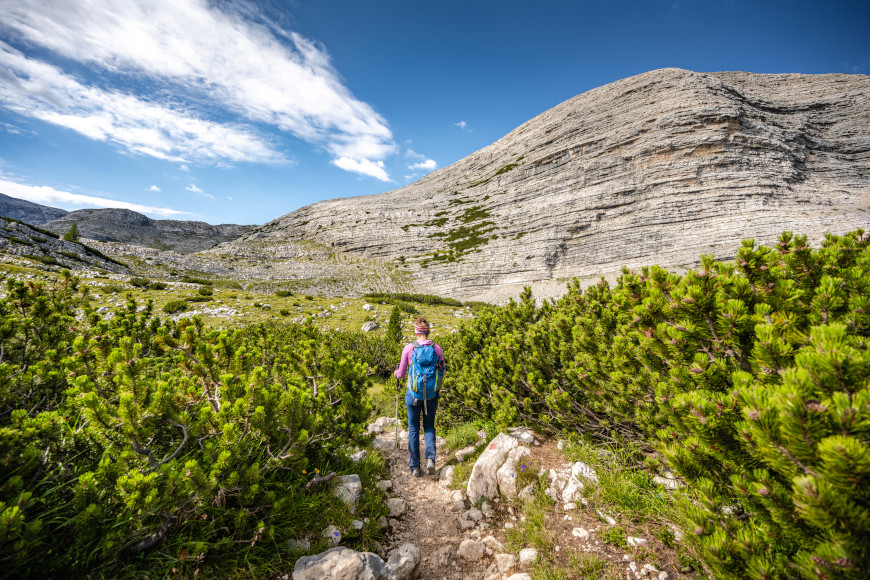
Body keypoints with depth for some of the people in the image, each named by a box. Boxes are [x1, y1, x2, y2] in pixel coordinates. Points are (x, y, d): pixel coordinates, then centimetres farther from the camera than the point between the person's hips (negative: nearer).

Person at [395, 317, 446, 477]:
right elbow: (442, 373, 6)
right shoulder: (437, 349, -6)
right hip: (431, 395, 1)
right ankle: (430, 458, 3)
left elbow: (401, 375, -1)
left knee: (413, 429, 14)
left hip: (413, 394, -1)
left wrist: (397, 373, 22)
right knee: (429, 426, 21)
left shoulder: (408, 348, -10)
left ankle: (415, 467, 21)